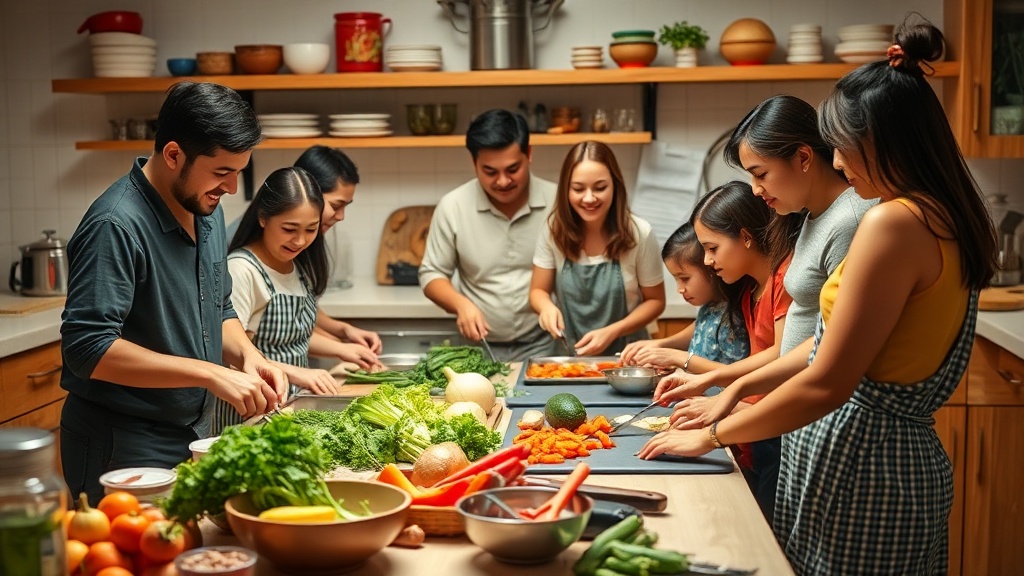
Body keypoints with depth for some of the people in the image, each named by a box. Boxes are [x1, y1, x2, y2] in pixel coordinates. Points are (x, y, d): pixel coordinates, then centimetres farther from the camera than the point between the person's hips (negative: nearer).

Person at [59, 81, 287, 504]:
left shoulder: (207, 209, 4)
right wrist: (211, 374, -28)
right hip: (121, 449, -8)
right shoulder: (116, 226, -22)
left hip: (191, 433, 8)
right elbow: (88, 349, -27)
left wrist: (247, 355, -6)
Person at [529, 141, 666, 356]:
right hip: (569, 355, 0)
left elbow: (655, 301, -2)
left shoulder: (639, 233, -11)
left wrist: (612, 332, -16)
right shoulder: (554, 229, -6)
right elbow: (538, 291, 3)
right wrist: (547, 306, -19)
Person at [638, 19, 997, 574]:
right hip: (902, 452, 9)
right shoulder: (946, 219, 7)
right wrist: (740, 386, 15)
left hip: (860, 463, -9)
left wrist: (711, 436, -10)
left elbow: (826, 385, -22)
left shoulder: (895, 223, -22)